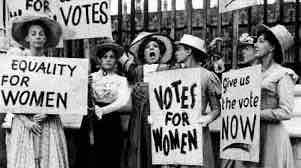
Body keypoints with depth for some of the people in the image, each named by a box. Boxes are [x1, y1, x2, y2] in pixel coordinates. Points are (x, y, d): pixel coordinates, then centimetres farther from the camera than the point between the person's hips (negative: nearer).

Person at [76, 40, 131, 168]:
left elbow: (123, 101, -10)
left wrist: (102, 110, -21)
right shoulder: (91, 77, 5)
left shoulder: (121, 80, 6)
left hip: (112, 124, 0)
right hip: (91, 123, 0)